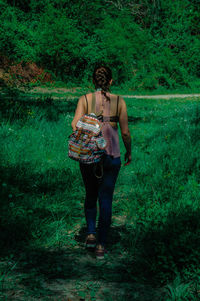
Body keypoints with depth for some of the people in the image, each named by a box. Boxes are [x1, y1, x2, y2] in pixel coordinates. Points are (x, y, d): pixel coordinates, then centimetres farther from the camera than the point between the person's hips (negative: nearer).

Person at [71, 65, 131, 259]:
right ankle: (101, 245, 8)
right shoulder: (119, 101, -2)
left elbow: (75, 125, -16)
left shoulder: (85, 99, -1)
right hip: (111, 156, -1)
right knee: (105, 200, 7)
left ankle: (90, 234, 14)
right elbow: (125, 132, 0)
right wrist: (129, 152, 12)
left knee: (91, 195, 23)